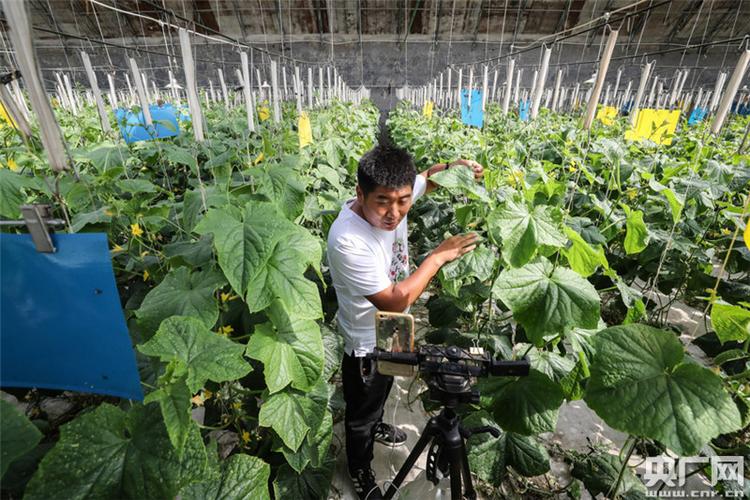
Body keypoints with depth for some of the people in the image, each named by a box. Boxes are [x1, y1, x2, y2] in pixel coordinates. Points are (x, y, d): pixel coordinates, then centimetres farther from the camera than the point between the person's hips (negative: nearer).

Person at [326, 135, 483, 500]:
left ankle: (377, 426, 67)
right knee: (361, 414, 22)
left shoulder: (394, 197, -18)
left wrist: (454, 167, -16)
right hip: (367, 344, -7)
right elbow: (395, 301, -33)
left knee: (381, 395, 36)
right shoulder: (348, 240, -39)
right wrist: (439, 256, -28)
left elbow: (427, 178, 5)